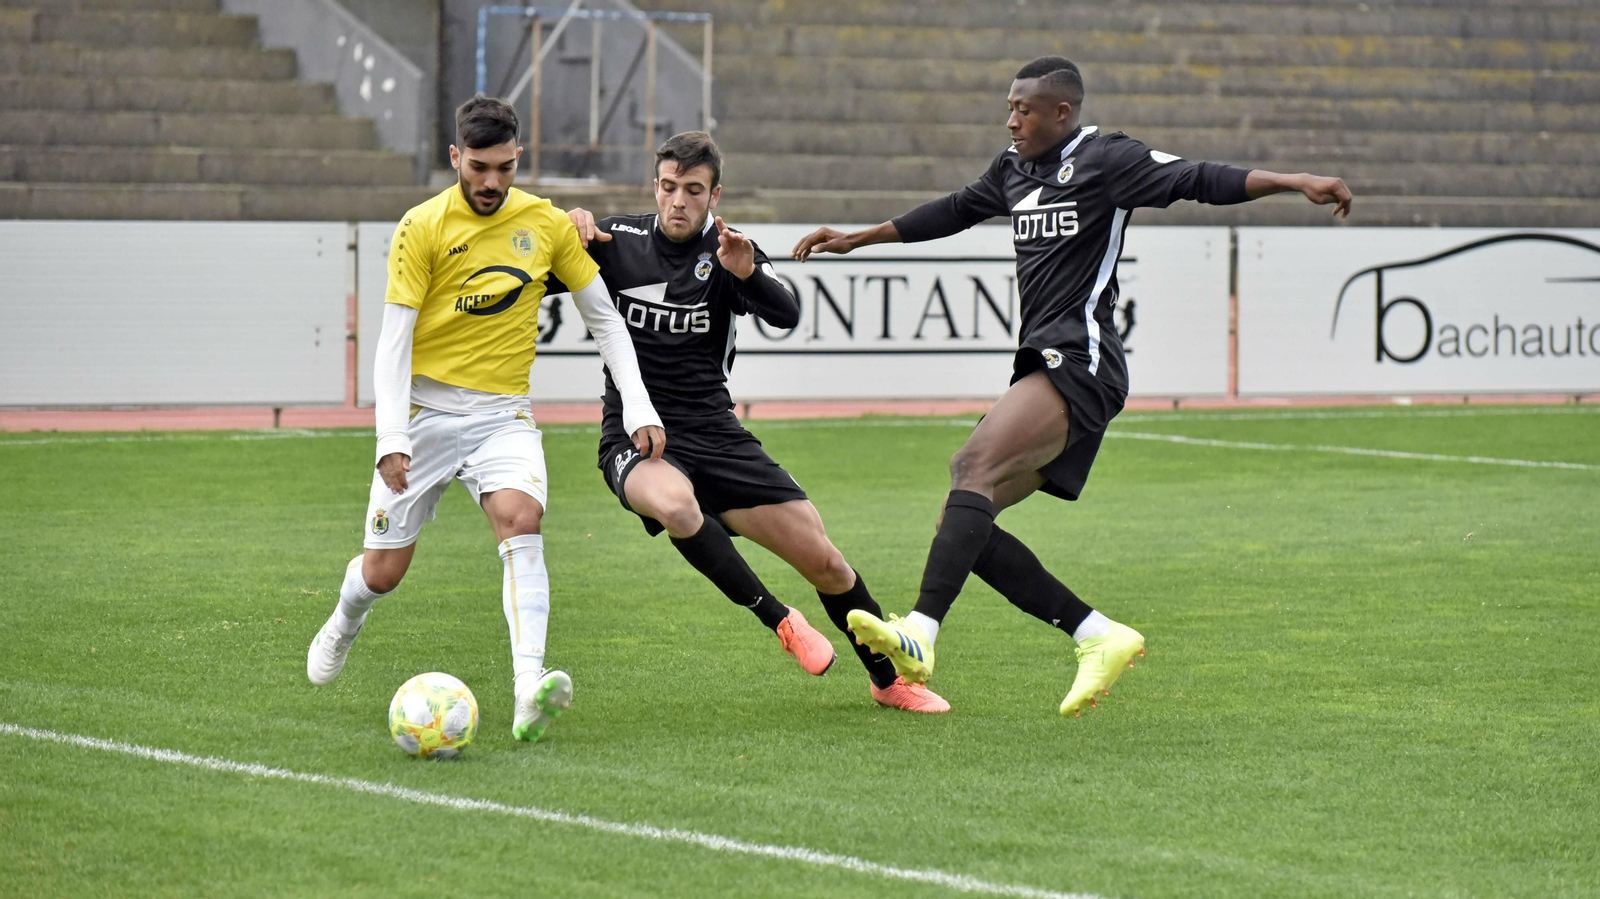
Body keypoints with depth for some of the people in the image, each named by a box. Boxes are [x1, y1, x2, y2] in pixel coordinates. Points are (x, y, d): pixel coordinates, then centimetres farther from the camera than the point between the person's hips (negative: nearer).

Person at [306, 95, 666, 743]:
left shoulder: (548, 225, 2)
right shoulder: (423, 227, -7)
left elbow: (604, 319, 11)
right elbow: (393, 340, -9)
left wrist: (638, 408, 1)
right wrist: (392, 439, -19)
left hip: (502, 415, 1)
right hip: (425, 412, -1)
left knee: (521, 517, -29)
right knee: (383, 572, 4)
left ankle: (530, 694, -40)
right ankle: (343, 625, 43)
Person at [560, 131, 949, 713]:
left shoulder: (727, 252, 0)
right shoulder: (619, 241, 0)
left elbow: (786, 315, -16)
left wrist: (747, 274, -37)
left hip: (714, 435, 2)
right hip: (636, 441, -2)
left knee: (824, 561, -1)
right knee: (675, 503, -39)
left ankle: (888, 679, 22)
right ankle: (779, 620, -24)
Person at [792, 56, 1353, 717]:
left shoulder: (1106, 160, -4)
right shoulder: (1014, 169, 20)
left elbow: (1200, 180, -12)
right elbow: (956, 211, 36)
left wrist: (1296, 182, -25)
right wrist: (855, 240, 43)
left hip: (1078, 363, -9)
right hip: (1042, 367, 9)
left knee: (974, 467, -28)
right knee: (966, 526, 0)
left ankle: (920, 636, -40)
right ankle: (1100, 637, 1)